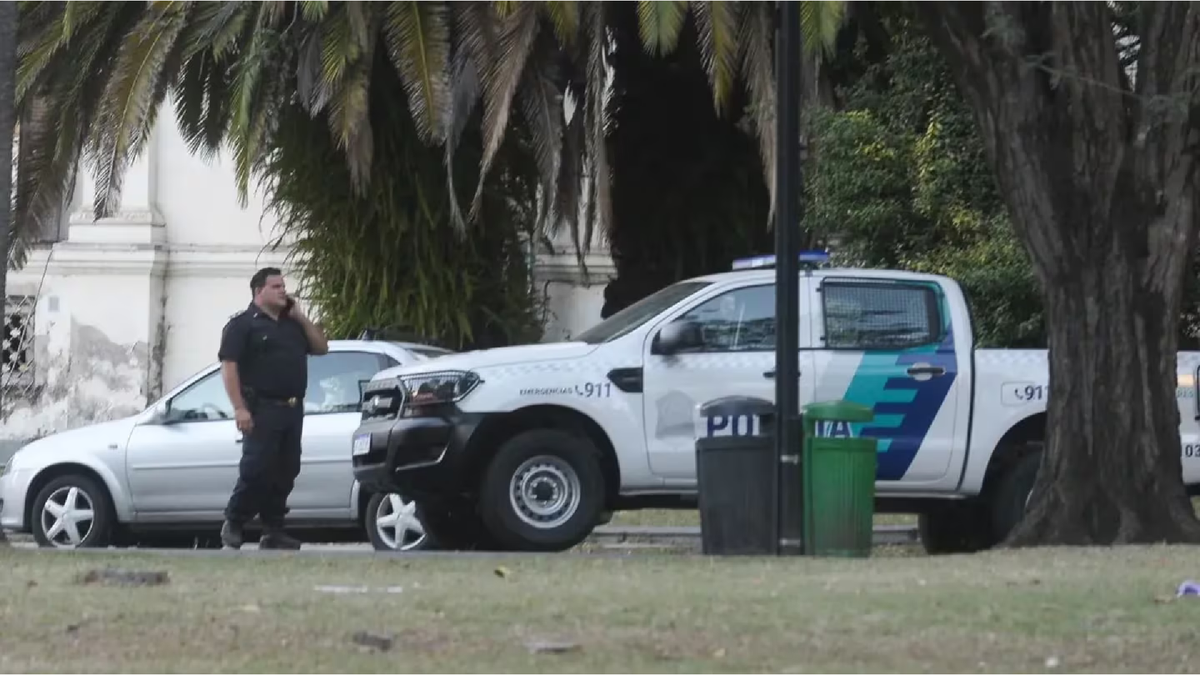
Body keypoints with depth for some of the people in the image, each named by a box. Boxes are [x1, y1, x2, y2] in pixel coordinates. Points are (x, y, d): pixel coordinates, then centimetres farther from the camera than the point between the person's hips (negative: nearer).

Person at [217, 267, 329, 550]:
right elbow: (229, 366, -10)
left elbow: (321, 347, 20)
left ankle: (273, 531, 10)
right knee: (256, 470, -11)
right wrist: (240, 408, -19)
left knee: (285, 473, 5)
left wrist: (300, 318, 8)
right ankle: (232, 524, 2)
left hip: (292, 409, 7)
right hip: (261, 408, -7)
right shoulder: (243, 324, -2)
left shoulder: (293, 324, 20)